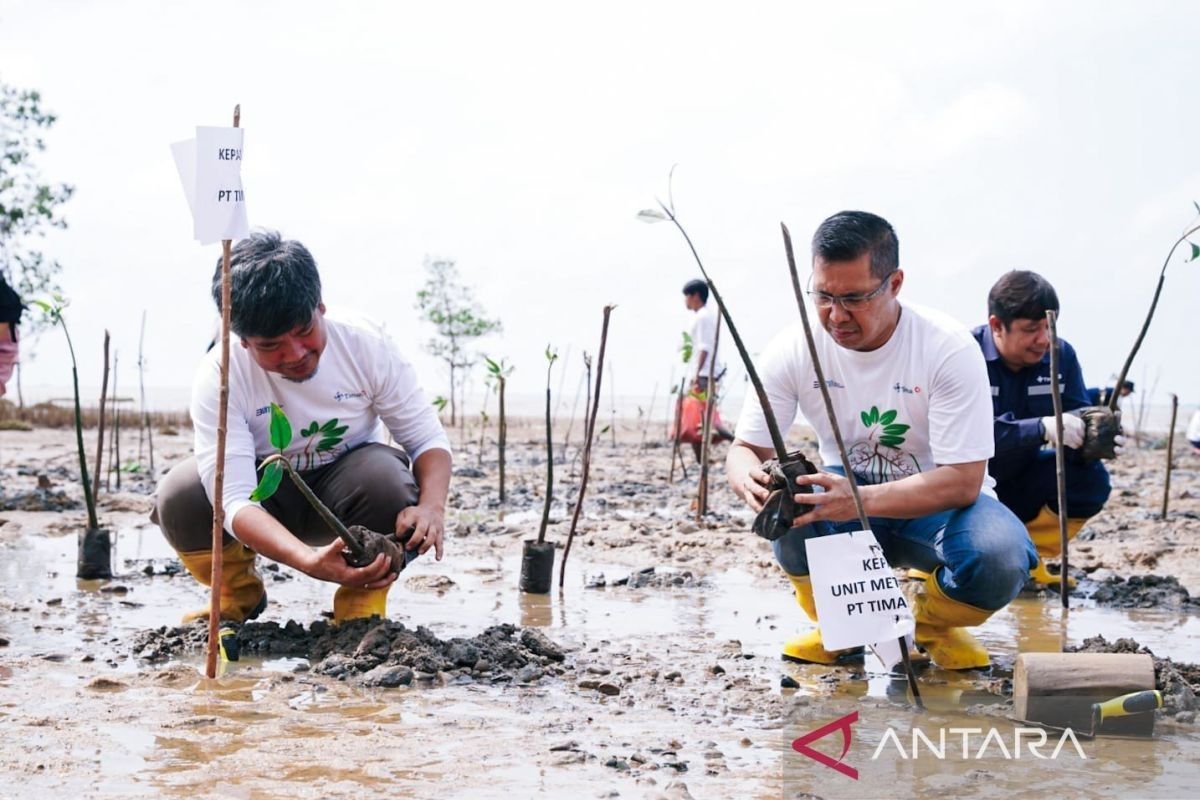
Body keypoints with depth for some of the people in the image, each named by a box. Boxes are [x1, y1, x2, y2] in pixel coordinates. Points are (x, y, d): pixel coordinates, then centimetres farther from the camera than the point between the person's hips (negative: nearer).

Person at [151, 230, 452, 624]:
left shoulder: (366, 345, -21)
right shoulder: (219, 376, -26)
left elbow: (428, 438, -13)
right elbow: (235, 500, -35)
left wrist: (431, 506, -37)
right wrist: (309, 561, -54)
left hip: (342, 495, 0)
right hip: (264, 500, 0)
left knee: (385, 474, -34)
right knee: (178, 497, -29)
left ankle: (361, 611, -9)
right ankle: (239, 595, 3)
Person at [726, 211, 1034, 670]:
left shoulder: (950, 349, -22)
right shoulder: (793, 351, -13)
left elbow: (963, 481, -25)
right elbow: (745, 448, -8)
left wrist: (860, 499, -41)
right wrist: (748, 478, -35)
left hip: (937, 506, -2)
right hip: (846, 500, 2)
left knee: (1000, 560, -35)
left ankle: (933, 624, 3)